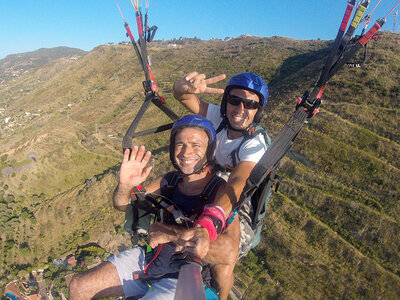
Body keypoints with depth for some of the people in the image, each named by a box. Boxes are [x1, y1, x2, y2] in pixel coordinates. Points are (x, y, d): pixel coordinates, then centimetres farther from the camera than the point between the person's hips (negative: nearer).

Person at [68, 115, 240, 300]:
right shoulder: (170, 180, -6)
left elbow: (229, 253, -36)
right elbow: (122, 205, 3)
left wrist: (170, 233, -30)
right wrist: (125, 186, -20)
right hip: (150, 257, 5)